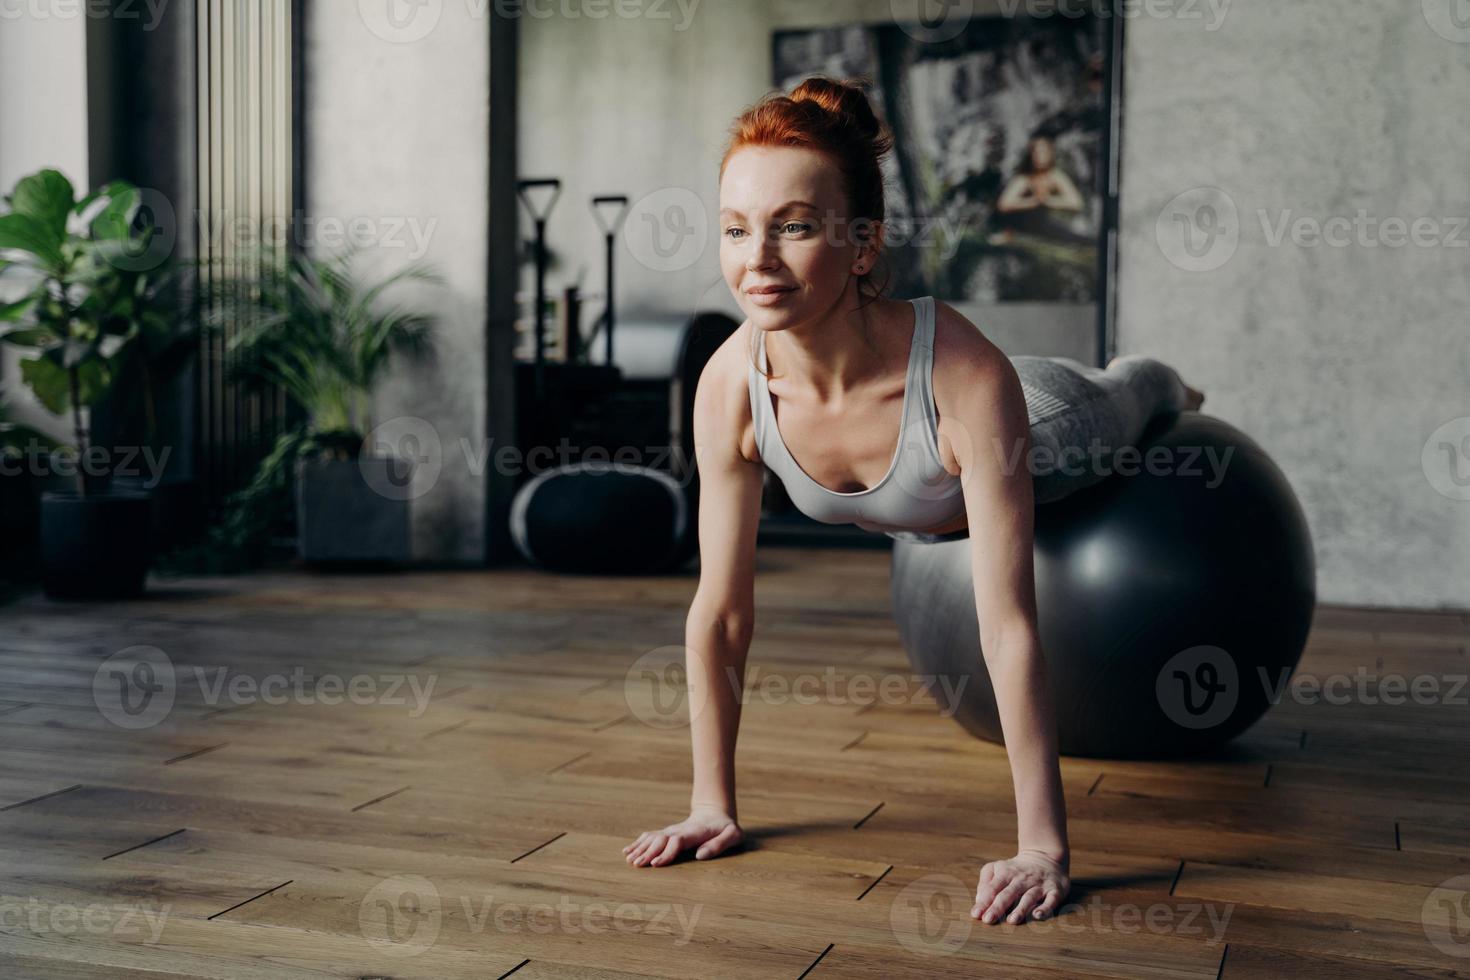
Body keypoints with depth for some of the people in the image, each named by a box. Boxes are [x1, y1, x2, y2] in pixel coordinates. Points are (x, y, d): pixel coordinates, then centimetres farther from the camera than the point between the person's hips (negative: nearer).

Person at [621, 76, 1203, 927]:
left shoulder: (964, 372, -49)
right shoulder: (731, 386, -38)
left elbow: (1008, 624, -47)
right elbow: (721, 610, -28)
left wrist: (1044, 848, -46)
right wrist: (713, 806, -23)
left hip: (1045, 441, -3)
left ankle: (1164, 387, 71)